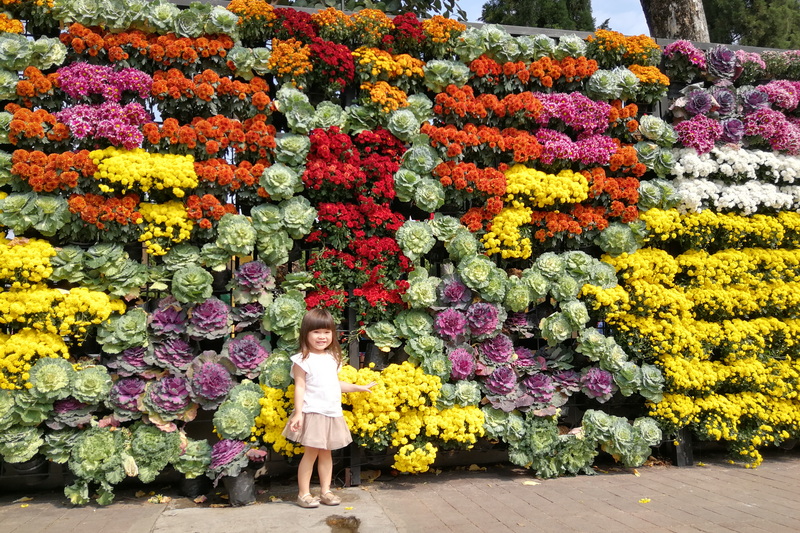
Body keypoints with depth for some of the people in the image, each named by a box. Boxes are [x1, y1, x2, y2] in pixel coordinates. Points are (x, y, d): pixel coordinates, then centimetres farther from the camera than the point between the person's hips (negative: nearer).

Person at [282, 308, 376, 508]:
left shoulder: (333, 358, 12)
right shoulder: (303, 360, -9)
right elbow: (300, 387, -11)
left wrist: (359, 387, 25)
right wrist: (298, 413, -18)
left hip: (332, 414, 6)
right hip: (313, 414, -6)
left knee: (326, 453, 13)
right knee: (311, 453, -2)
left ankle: (325, 491, 21)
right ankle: (303, 493, 10)